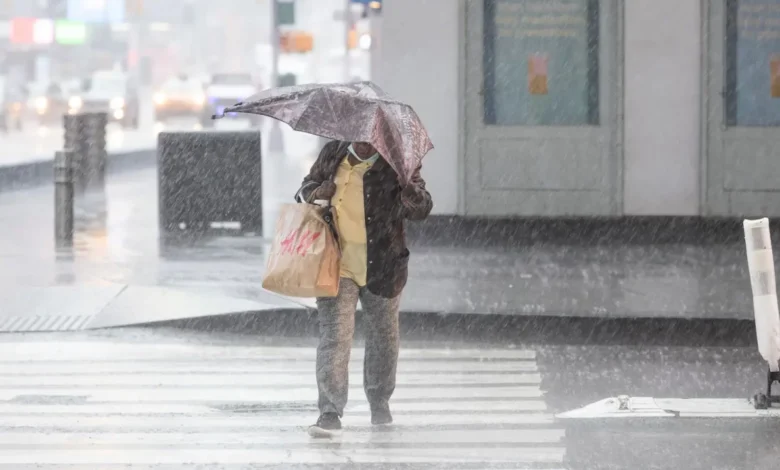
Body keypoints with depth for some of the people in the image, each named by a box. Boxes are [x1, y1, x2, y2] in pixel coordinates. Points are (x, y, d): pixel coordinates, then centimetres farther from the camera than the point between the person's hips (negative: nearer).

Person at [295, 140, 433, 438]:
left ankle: (380, 403, 36)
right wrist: (314, 193, -7)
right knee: (334, 336, -11)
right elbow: (307, 187, 17)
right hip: (337, 266, 0)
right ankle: (330, 413, -13)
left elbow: (421, 210, -13)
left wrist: (413, 195, -36)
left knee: (383, 337, 16)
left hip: (382, 268, 0)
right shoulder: (332, 155, 2)